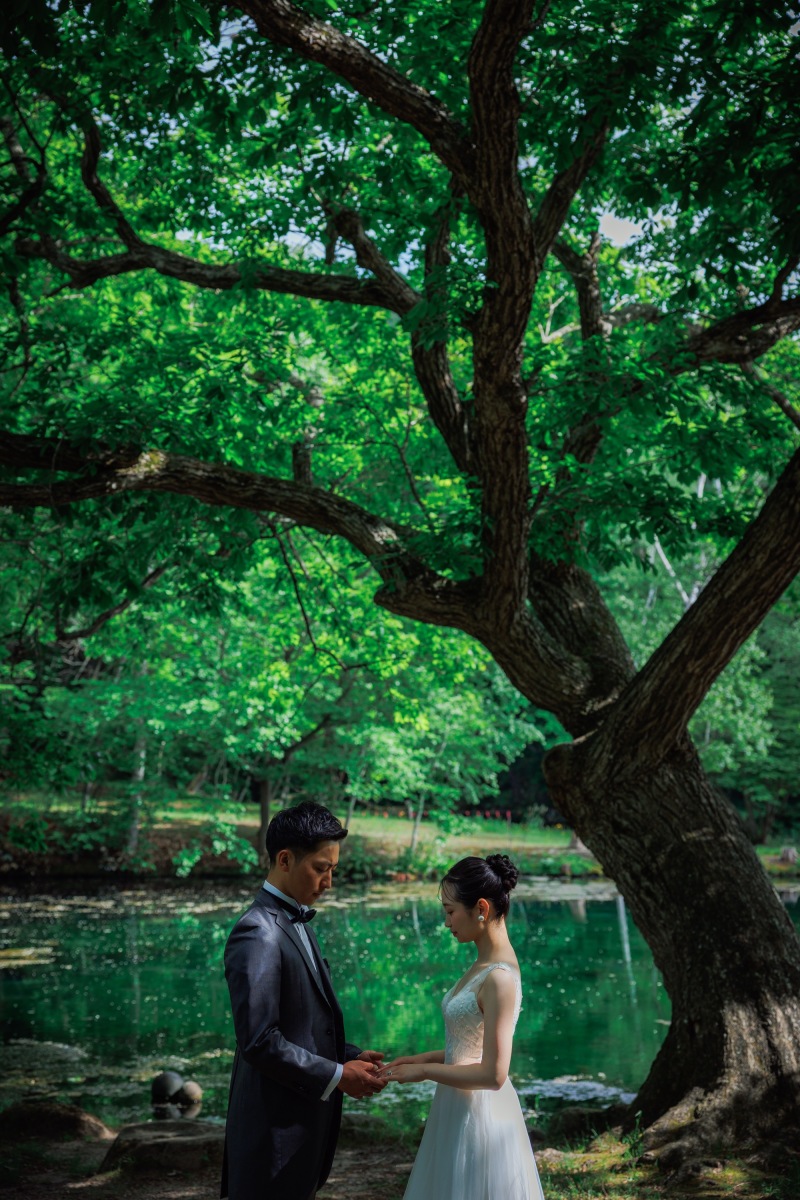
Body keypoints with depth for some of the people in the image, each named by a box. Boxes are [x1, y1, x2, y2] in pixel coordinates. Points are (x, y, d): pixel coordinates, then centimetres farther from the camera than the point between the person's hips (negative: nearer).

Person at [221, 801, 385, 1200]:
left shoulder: (296, 923, 12)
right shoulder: (257, 935, -19)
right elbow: (259, 1041, -24)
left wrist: (351, 1057, 4)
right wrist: (336, 1076, -17)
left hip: (304, 1118, 9)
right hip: (275, 1126, -9)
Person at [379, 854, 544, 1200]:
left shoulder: (499, 977, -22)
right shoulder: (483, 964, 6)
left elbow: (492, 1074, -23)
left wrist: (425, 1071, -14)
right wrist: (425, 1057, 6)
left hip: (480, 1115, -9)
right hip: (461, 1110, 9)